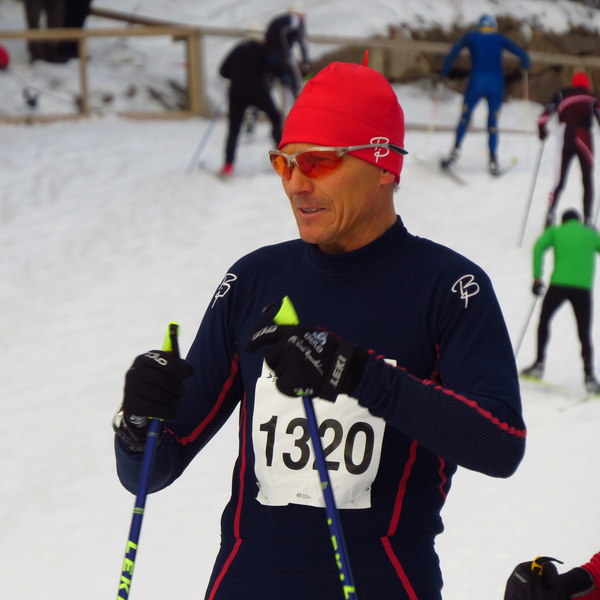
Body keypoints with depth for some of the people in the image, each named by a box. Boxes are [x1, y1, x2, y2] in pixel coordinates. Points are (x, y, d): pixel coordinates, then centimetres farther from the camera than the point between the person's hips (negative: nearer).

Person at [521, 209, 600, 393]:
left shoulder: (556, 231, 14)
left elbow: (539, 247, -2)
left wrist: (537, 277, -3)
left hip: (559, 284, -1)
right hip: (583, 288, 1)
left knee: (544, 320, 22)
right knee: (584, 333, 8)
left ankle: (539, 364, 13)